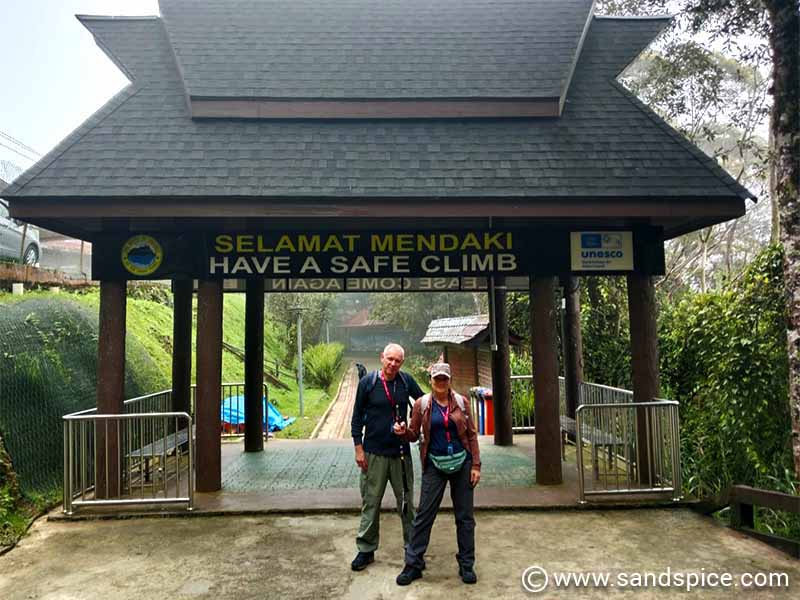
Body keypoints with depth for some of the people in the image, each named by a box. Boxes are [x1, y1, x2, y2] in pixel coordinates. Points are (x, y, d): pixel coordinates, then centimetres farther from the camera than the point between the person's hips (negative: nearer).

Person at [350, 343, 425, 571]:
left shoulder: (406, 381, 0)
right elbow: (357, 417, -1)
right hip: (374, 453, -2)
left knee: (406, 503, 11)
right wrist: (358, 448, -5)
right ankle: (366, 549, 22)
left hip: (401, 452, 2)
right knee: (370, 503, 7)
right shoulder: (367, 382, -5)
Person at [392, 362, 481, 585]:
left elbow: (472, 434, 2)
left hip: (461, 463, 1)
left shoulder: (461, 402, 0)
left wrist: (476, 465, -3)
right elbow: (414, 435, 4)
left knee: (465, 516, 9)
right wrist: (403, 431, -19)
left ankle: (467, 565, 22)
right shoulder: (422, 404, -1)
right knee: (424, 515, 1)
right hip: (434, 465, -1)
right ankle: (413, 563, 13)